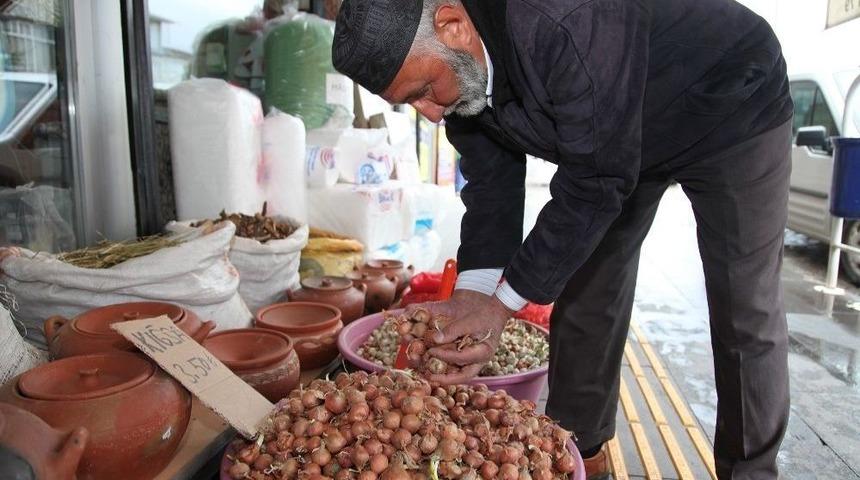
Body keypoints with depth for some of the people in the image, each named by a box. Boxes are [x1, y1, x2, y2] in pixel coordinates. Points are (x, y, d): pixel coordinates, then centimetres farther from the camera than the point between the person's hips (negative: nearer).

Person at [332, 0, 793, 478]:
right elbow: (491, 183, -11)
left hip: (735, 111, -6)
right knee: (582, 292, 3)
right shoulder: (458, 67, -16)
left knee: (744, 313, -7)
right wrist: (473, 292, -22)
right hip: (611, 145, 7)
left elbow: (597, 182, -36)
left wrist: (504, 302, -31)